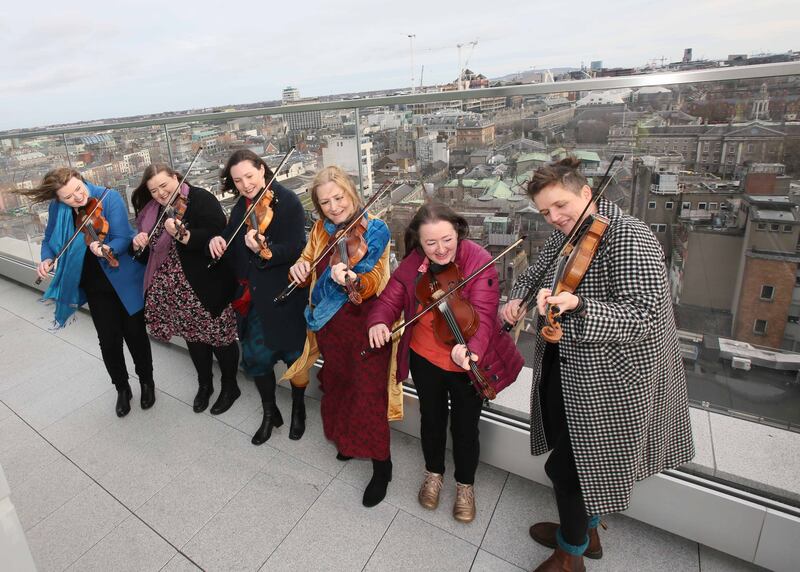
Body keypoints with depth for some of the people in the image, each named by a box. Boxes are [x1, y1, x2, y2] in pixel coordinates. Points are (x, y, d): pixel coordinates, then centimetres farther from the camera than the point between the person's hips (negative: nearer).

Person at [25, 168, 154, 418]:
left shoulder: (109, 198, -16)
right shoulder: (57, 209, -4)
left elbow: (122, 238, -21)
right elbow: (50, 240, 12)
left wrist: (107, 249, -42)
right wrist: (47, 259, -8)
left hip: (125, 281, -3)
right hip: (95, 287, 3)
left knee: (135, 334, 6)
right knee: (109, 340, 6)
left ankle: (147, 381, 29)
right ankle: (122, 388, 28)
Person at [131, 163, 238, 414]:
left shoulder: (200, 199, -11)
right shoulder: (152, 211, 10)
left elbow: (217, 236, -24)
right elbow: (152, 251, 16)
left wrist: (183, 235, -38)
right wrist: (138, 244, -6)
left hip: (207, 287, -6)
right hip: (176, 291, 7)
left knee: (219, 337, 6)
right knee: (193, 337, 18)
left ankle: (230, 386, 27)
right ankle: (204, 384, 38)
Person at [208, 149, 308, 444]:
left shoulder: (288, 202, -14)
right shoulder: (242, 205, 7)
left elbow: (296, 250, -20)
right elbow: (232, 240, 15)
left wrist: (265, 250, -38)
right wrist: (218, 239, -8)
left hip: (282, 295, -6)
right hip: (251, 296, 6)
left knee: (293, 353, 9)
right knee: (255, 356, 11)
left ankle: (298, 409, 34)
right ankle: (270, 413, 33)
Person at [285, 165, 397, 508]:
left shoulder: (375, 229, -12)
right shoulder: (322, 229, 5)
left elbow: (373, 281, -22)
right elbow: (307, 265, 8)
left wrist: (352, 279, -44)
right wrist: (299, 268, -16)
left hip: (364, 322, -6)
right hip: (329, 322, 6)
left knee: (368, 391, -3)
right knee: (336, 383, 21)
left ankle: (381, 464, 17)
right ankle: (346, 439, 47)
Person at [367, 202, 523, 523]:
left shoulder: (478, 261, -22)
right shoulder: (412, 264, -9)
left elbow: (482, 314, -31)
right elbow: (390, 299, -8)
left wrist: (470, 348, -50)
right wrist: (378, 322, -30)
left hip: (467, 363, -3)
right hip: (425, 357, 3)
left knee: (465, 427, 13)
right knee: (431, 419, 22)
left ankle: (465, 484, 44)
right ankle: (434, 473, 52)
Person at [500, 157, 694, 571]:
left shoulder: (630, 239, -22)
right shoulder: (563, 237, 3)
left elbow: (643, 320, -29)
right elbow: (534, 274, 16)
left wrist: (577, 305, -43)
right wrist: (518, 299, -5)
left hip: (607, 382, -8)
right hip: (563, 370, 8)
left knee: (566, 467, 5)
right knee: (571, 455, 23)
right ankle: (584, 531, 50)